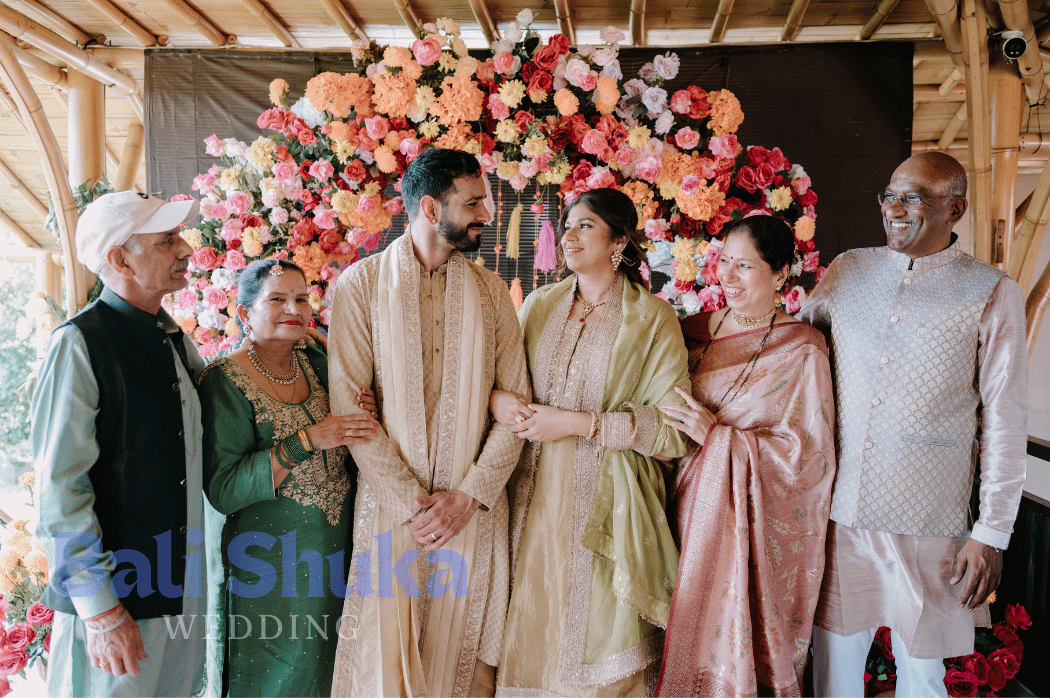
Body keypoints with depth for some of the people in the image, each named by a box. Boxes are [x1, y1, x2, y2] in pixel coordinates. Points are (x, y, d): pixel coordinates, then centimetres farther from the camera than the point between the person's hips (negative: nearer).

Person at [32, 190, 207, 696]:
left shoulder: (176, 341, 8)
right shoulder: (80, 343, -14)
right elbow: (60, 487, -17)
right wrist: (99, 608, -18)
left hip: (183, 591, 7)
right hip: (114, 596, -7)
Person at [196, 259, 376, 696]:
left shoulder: (314, 363, 3)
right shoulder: (225, 382, -14)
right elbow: (222, 490, -20)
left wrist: (361, 414, -9)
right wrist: (308, 440, -27)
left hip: (335, 554, 6)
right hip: (270, 566, -5)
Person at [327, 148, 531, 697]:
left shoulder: (491, 291, 8)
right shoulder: (360, 285, -1)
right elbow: (349, 405, -7)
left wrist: (469, 496, -8)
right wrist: (411, 501, -12)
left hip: (474, 507, 2)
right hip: (389, 506, -2)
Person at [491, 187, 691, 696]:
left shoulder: (653, 318, -3)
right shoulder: (539, 305, 10)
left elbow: (676, 428, -9)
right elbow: (495, 376, 17)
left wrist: (580, 423, -15)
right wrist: (497, 401, -7)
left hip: (605, 506, -3)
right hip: (536, 495, 4)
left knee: (599, 651, 3)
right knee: (531, 637, 8)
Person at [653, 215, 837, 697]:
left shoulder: (802, 350, -9)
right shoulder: (695, 331, 6)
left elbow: (810, 454, -13)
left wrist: (716, 435, -17)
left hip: (760, 527, -4)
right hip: (696, 512, 4)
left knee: (741, 649, 5)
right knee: (690, 640, 12)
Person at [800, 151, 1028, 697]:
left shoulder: (992, 294, -2)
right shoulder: (846, 272, 6)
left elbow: (1004, 422, -2)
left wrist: (992, 532, -5)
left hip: (929, 525, -2)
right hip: (840, 512, 3)